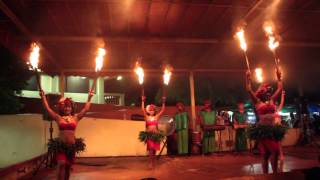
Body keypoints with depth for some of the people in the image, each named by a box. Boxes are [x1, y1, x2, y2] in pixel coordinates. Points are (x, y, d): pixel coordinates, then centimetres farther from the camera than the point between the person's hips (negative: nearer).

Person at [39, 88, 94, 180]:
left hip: (72, 145, 2)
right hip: (61, 145, -2)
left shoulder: (75, 117, 5)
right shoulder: (58, 117, 3)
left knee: (68, 166, 13)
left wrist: (89, 97, 0)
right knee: (61, 164, -19)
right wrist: (43, 96, -2)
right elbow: (47, 108, 2)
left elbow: (86, 109, 3)